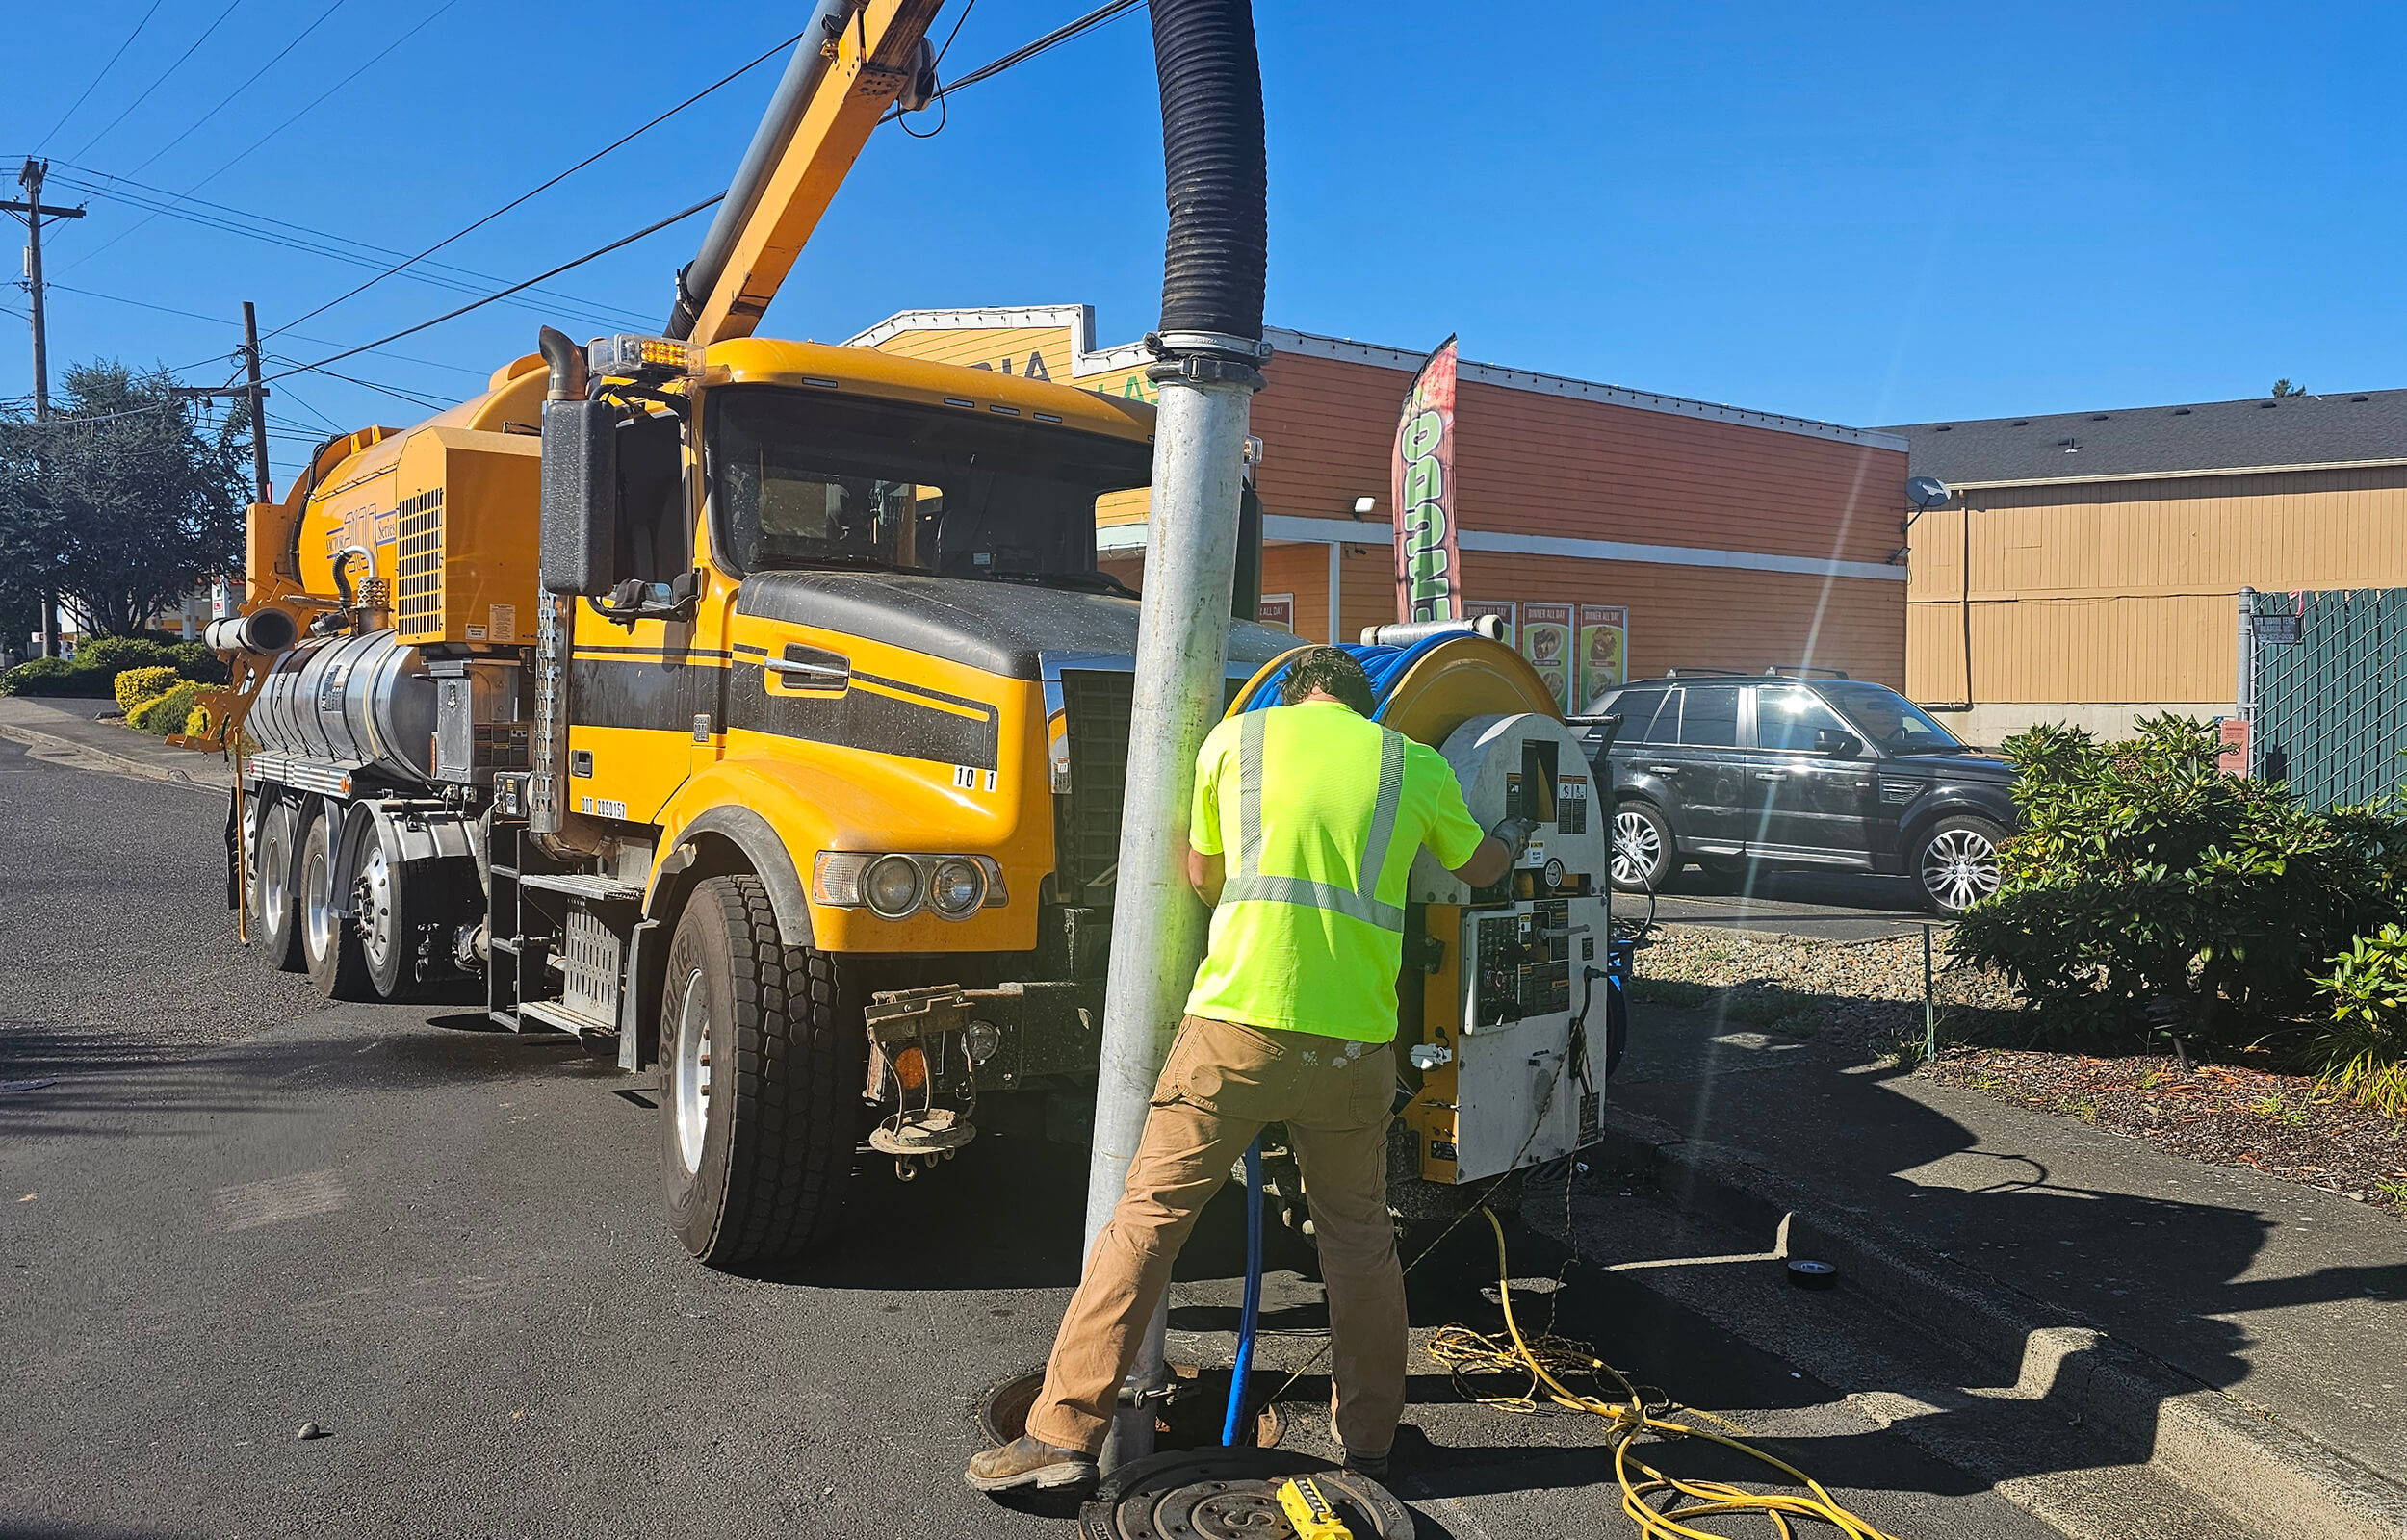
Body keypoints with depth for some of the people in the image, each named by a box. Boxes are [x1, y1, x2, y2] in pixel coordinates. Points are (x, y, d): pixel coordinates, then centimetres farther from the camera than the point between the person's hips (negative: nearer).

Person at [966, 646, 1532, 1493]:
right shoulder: (1417, 764, 11)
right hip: (1354, 1040, 2)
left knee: (1148, 1215, 5)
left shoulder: (1235, 737, 7)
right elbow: (1479, 867, 28)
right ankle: (1369, 1440, 30)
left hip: (1237, 1019, -2)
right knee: (1359, 1236, 20)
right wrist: (1515, 835, 52)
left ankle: (1064, 1432, 5)